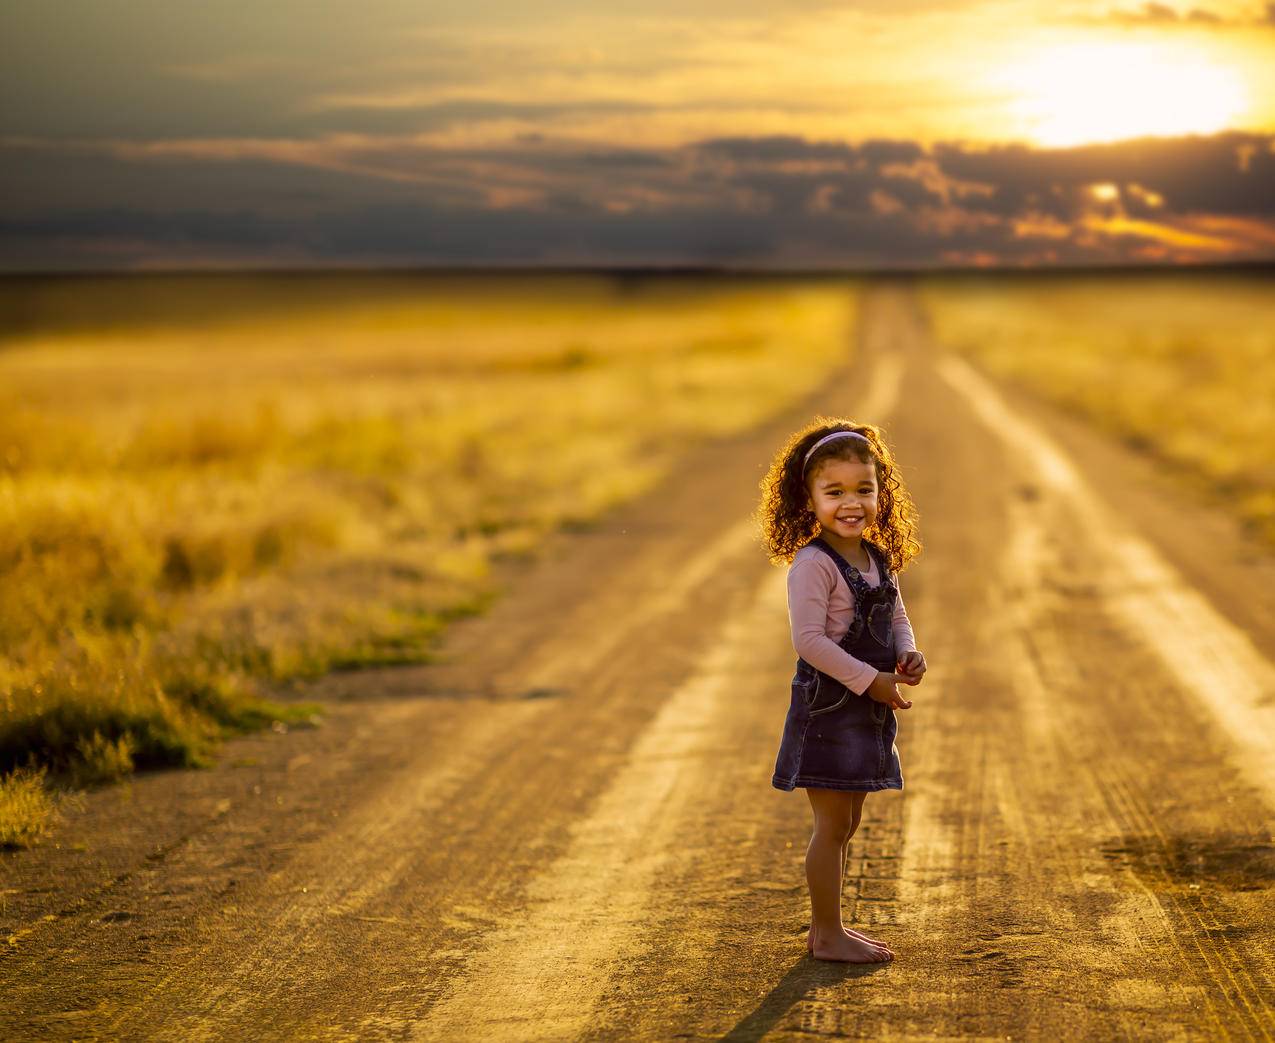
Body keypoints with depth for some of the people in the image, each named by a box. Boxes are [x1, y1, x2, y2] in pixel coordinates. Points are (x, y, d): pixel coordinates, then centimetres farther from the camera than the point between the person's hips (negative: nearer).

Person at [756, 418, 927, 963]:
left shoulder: (880, 559, 8)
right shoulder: (813, 565, -18)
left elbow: (897, 617, 19)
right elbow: (809, 640, -23)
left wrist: (910, 654, -3)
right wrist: (870, 680, -22)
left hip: (869, 709, 8)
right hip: (827, 708, -8)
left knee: (845, 824, 16)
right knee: (833, 825, -2)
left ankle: (828, 927, 27)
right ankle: (827, 934, 8)